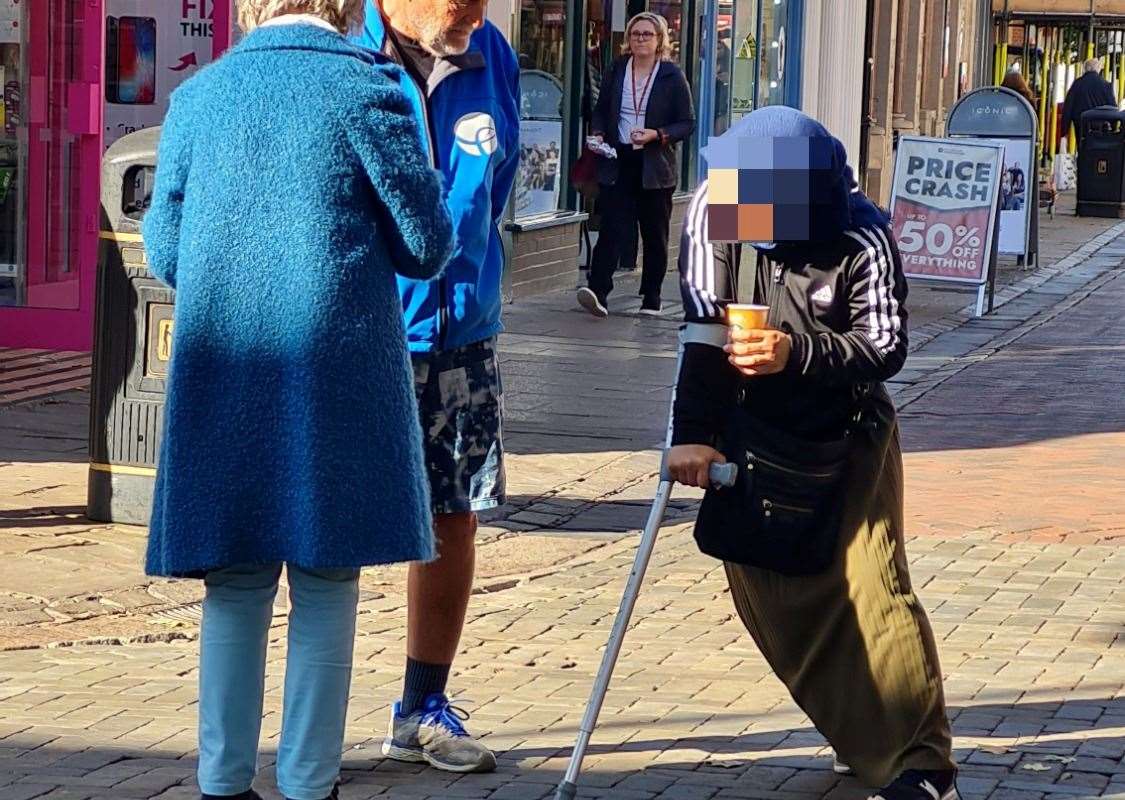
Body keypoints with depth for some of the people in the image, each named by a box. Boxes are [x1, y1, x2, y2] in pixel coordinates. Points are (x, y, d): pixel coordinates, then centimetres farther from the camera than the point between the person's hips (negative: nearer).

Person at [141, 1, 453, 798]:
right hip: (337, 371, -3)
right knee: (326, 586, 5)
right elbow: (425, 248, -2)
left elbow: (164, 252, 10)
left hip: (221, 377, 3)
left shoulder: (197, 96, 5)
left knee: (235, 588, 11)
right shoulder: (365, 85, -6)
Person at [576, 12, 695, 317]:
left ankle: (651, 298, 18)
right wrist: (598, 133, -3)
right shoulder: (616, 72, 8)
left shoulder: (672, 77, -1)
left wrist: (656, 135, -16)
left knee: (655, 234, 7)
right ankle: (597, 292, -23)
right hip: (617, 163, 1)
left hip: (655, 165, -1)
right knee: (612, 227, -12)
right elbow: (601, 111, 18)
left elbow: (687, 124, 0)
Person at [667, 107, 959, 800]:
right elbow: (704, 326, -16)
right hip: (753, 433, 3)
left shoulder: (862, 238, -23)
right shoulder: (717, 208, -17)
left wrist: (799, 353, -36)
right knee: (767, 589, 7)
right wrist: (693, 432, -19)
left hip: (848, 437, -3)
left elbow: (888, 347, -21)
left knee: (873, 586, -11)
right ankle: (861, 734, 24)